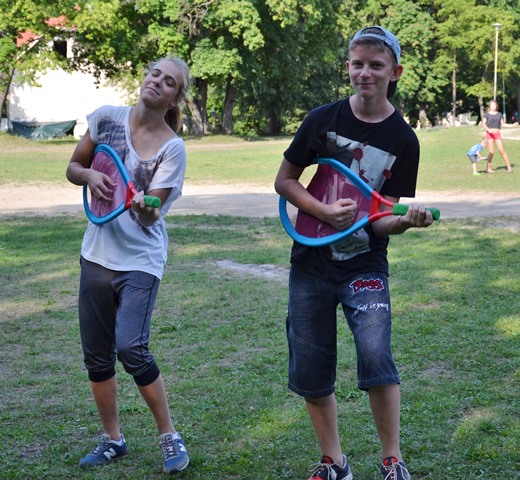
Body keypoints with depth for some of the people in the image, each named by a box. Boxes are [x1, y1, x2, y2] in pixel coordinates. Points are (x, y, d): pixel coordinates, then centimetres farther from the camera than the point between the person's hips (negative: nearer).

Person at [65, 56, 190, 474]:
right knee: (96, 355, 9)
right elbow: (73, 167, 10)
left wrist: (143, 208, -38)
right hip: (98, 253, 5)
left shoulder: (172, 149, -11)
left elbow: (149, 217, -15)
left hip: (140, 259, -5)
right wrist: (90, 175, -12)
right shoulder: (107, 118, 0)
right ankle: (113, 439, 28)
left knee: (131, 348, -18)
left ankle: (169, 437, 2)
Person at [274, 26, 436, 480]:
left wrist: (405, 221, -30)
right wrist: (324, 211, -14)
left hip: (365, 264, -2)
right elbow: (284, 181, 2)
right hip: (311, 261, 2)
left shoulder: (403, 140, -7)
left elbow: (380, 221, -7)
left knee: (375, 354, -22)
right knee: (310, 372, 7)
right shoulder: (323, 119, -5)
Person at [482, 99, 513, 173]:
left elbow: (502, 124, 15)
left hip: (497, 133, 2)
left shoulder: (499, 114, 12)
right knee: (492, 152, -7)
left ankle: (509, 167, -1)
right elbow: (484, 124, -5)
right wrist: (488, 129, -24)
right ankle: (489, 168, 4)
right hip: (490, 134, -2)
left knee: (502, 150, -5)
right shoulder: (486, 114, 3)